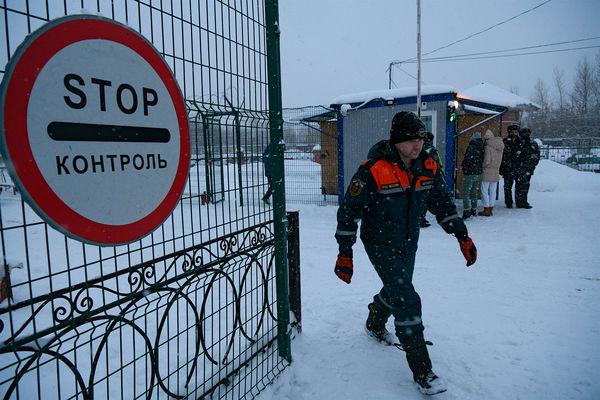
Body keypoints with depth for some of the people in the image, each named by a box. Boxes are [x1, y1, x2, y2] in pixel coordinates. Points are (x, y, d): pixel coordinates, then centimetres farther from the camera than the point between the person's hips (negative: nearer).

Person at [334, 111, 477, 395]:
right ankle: (421, 371, 1)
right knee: (407, 300, -13)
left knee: (396, 290, 23)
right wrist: (345, 253, -17)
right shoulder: (373, 170, -24)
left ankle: (375, 325, 54)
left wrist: (462, 236, 1)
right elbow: (349, 210, -17)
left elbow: (442, 203, 7)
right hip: (380, 244, -6)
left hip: (408, 243, 7)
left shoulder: (428, 166, -6)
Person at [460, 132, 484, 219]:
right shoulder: (482, 148, 4)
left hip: (469, 173, -7)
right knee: (474, 192, 18)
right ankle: (473, 210, 25)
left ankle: (466, 211, -9)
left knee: (466, 193, -3)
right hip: (478, 174, 7)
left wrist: (463, 166, -2)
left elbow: (467, 160, -20)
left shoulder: (471, 147, -16)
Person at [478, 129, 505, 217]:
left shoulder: (488, 147, -16)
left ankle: (486, 210, 2)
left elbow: (487, 161, -19)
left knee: (484, 191, 1)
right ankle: (491, 209, 18)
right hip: (496, 172, 7)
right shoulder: (500, 146, 6)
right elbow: (499, 160, 9)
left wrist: (482, 167, -3)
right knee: (493, 191, 12)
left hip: (487, 173, -7)